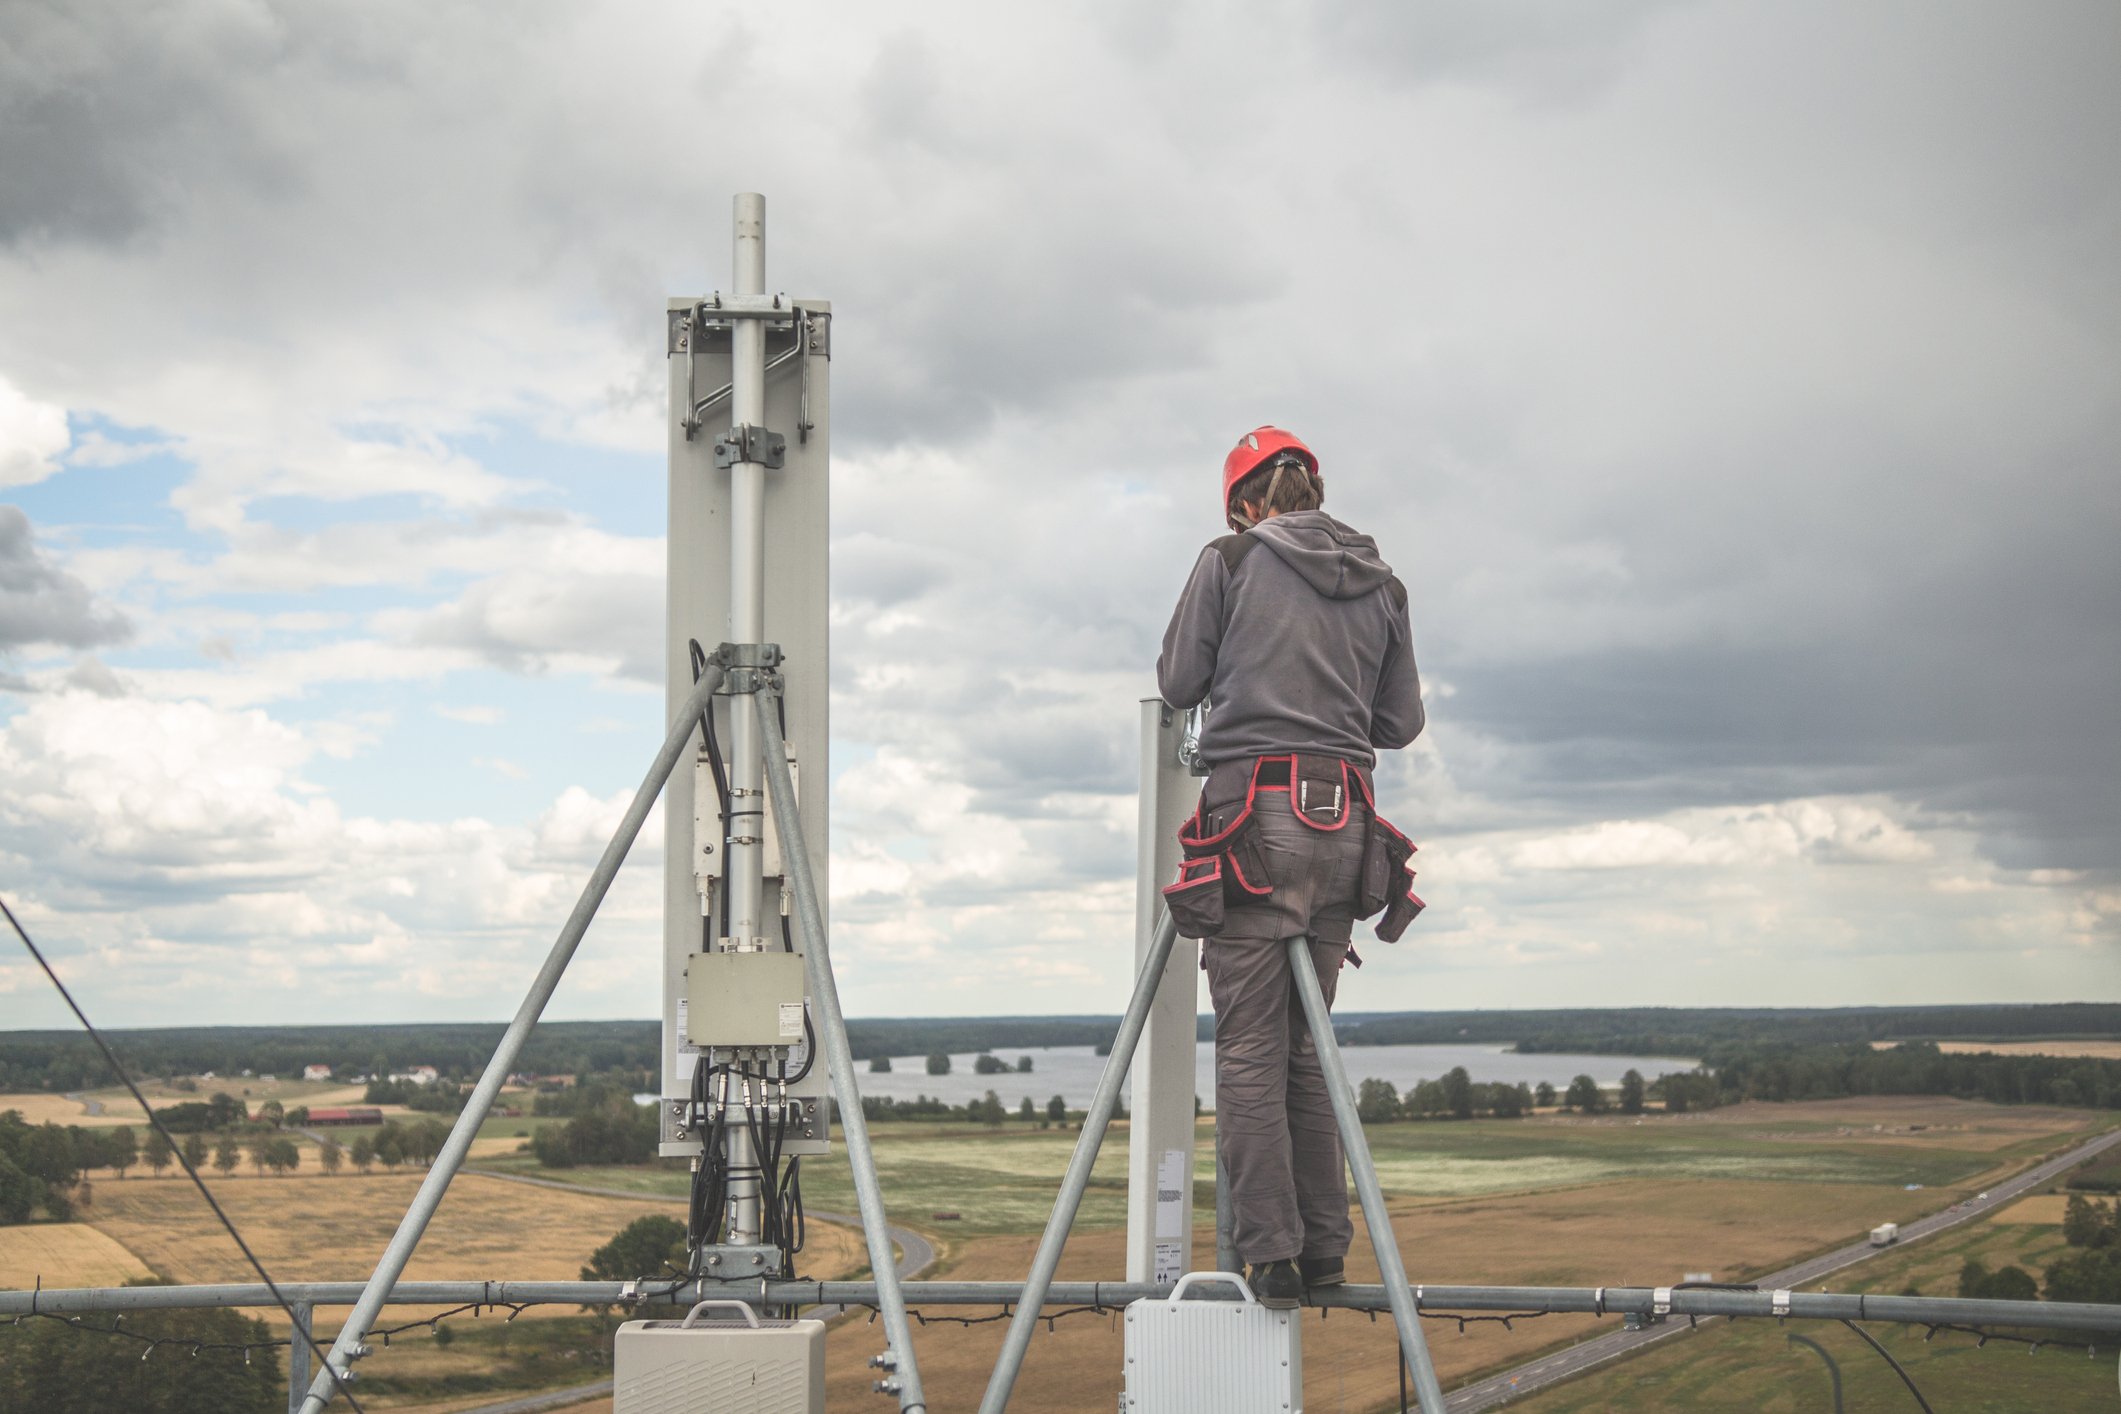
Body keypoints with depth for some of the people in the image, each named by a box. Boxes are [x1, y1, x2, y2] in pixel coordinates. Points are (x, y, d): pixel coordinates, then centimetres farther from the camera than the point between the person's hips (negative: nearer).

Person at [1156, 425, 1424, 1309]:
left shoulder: (1231, 562, 0)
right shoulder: (1381, 583, 12)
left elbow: (1178, 685, 7)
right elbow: (1402, 723, 16)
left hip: (1255, 815, -5)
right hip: (1345, 821, 5)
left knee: (1250, 1048, -2)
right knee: (1306, 1045, 13)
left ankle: (1271, 1252, -7)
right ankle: (1324, 1246, 12)